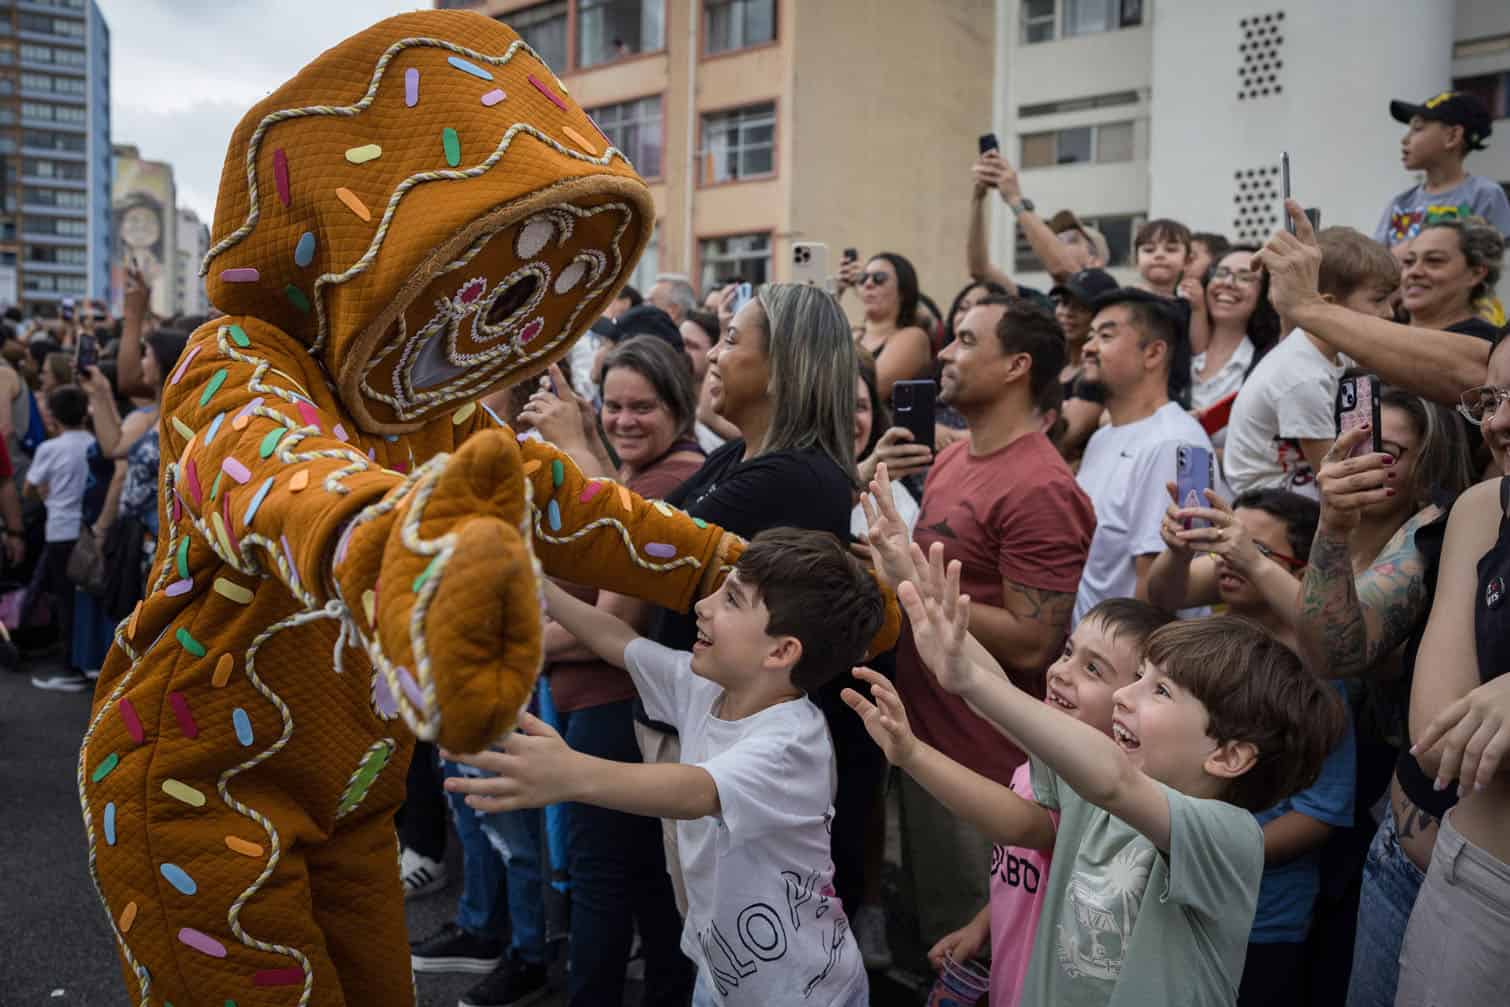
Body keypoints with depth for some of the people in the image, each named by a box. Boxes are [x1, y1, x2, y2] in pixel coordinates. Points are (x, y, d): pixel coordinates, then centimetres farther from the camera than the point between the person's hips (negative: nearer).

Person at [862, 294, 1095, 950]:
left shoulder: (1040, 490, -22)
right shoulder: (951, 459, 7)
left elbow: (1031, 645, -24)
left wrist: (914, 586, -25)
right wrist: (894, 561, 1)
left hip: (986, 768, -9)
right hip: (924, 741, 9)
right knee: (929, 930, 25)